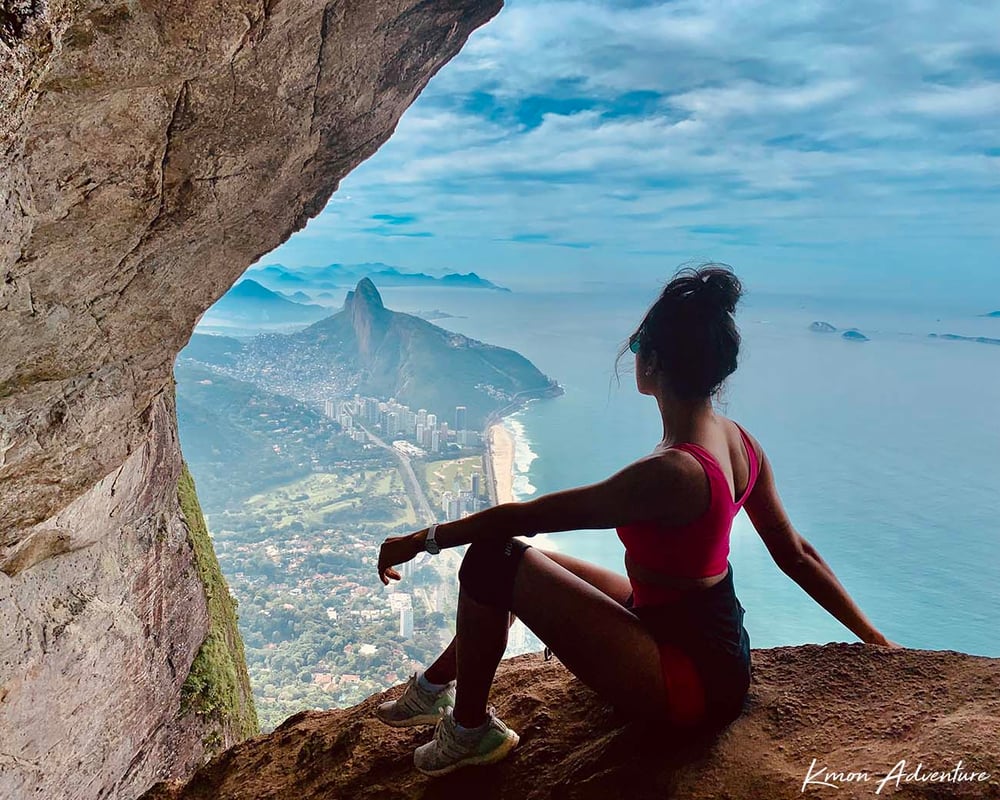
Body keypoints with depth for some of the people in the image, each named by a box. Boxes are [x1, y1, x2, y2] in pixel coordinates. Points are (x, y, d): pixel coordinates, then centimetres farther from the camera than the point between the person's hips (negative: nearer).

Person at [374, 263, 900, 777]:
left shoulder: (671, 473, -30)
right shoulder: (737, 441, -3)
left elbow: (526, 515, -25)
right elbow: (796, 555, 5)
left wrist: (423, 539, -12)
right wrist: (873, 638, 19)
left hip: (692, 685, -9)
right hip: (714, 649, 9)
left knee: (492, 560, -16)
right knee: (519, 559, 14)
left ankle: (470, 730, 5)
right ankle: (436, 684, 32)